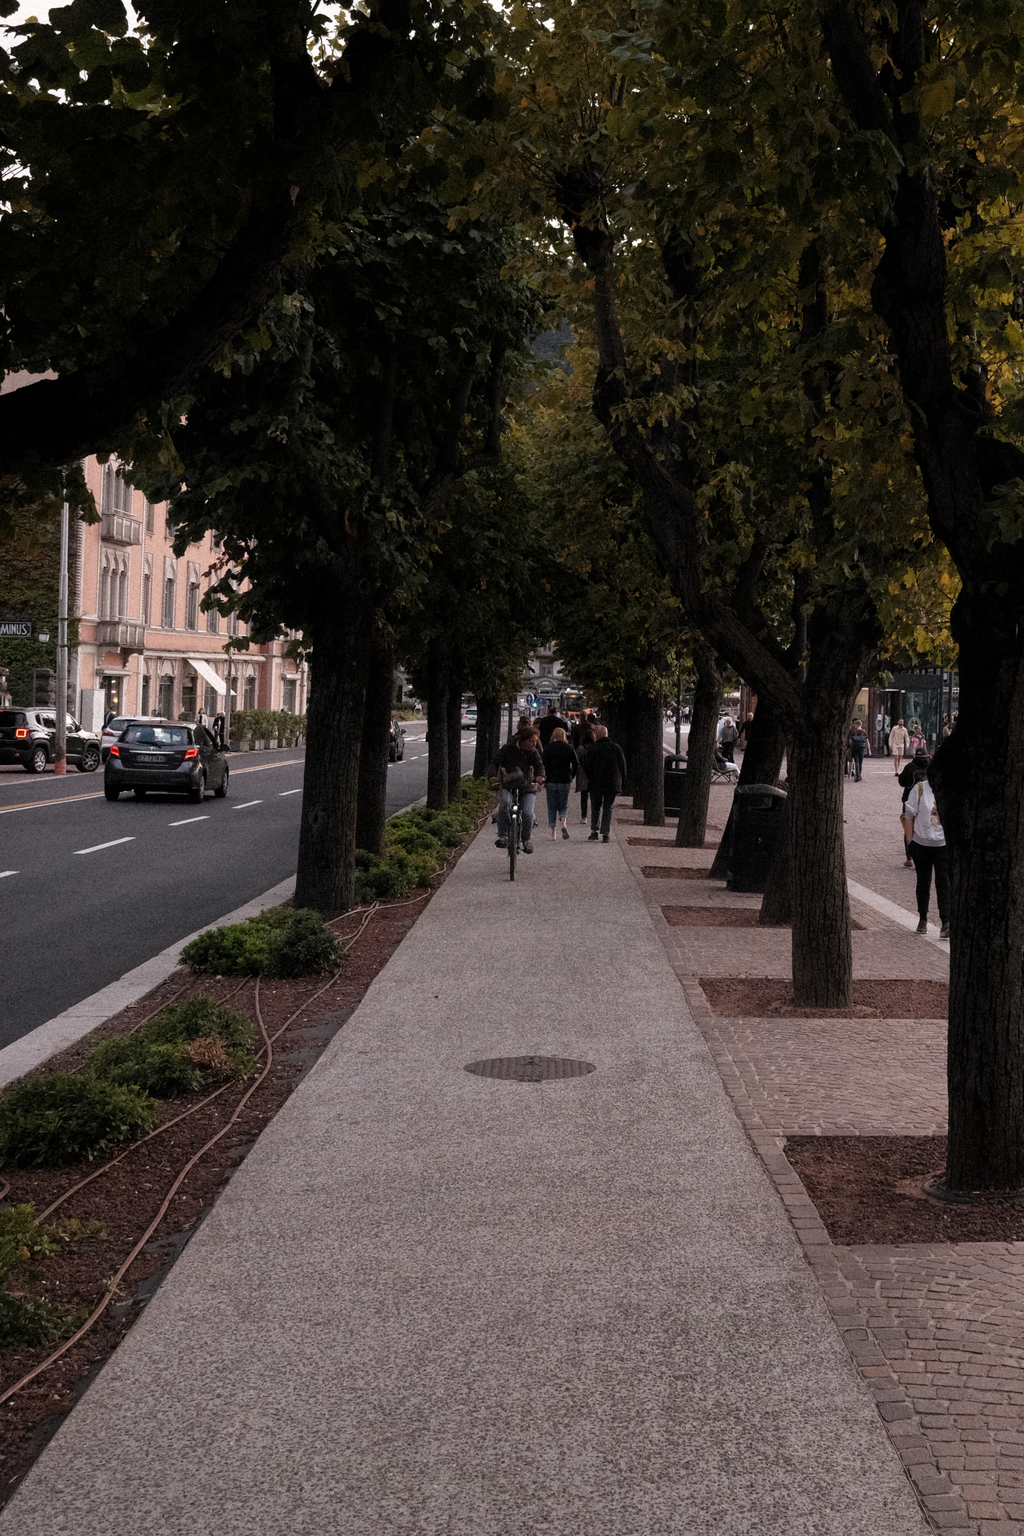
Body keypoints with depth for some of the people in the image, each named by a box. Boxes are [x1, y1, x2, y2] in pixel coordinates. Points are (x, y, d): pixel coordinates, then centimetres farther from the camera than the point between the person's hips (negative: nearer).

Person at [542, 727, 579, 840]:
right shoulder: (569, 748, 2)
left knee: (552, 808, 7)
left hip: (551, 781, -1)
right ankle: (564, 824, -17)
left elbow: (543, 764, -10)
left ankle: (553, 834, 5)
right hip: (565, 782, 1)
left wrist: (543, 779, -1)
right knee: (563, 806, 12)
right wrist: (571, 777, 12)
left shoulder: (548, 748, -3)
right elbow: (576, 765, 1)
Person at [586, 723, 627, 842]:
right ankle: (606, 834, 0)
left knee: (595, 807, 10)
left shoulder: (594, 749, -5)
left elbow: (589, 767, -5)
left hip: (596, 784, -2)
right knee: (608, 808, 6)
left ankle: (594, 831, 2)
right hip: (612, 783, 2)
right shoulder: (617, 748, 6)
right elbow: (623, 766, 10)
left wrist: (588, 781, 8)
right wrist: (621, 783, 16)